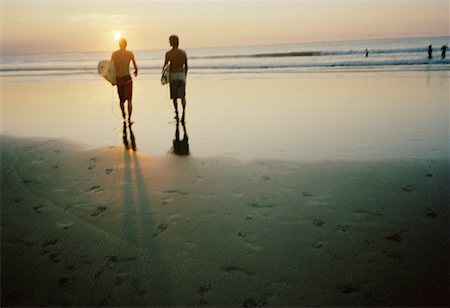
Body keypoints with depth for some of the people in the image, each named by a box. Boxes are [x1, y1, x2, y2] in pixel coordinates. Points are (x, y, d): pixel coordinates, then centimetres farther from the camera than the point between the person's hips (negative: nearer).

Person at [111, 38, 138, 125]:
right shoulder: (130, 54, -2)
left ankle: (124, 117, 21)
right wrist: (136, 71, 21)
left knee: (121, 99, 18)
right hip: (127, 78, -1)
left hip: (118, 79, 2)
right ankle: (129, 119, -3)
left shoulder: (114, 54, 0)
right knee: (129, 100, 4)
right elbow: (135, 66, -1)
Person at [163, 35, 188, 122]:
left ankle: (176, 113, 2)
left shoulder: (168, 53, -3)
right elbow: (186, 66, 10)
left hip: (173, 75, -2)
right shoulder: (183, 52, 6)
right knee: (182, 96, 8)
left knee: (174, 96, 10)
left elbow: (165, 66, -9)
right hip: (182, 75, 2)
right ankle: (183, 112, -8)